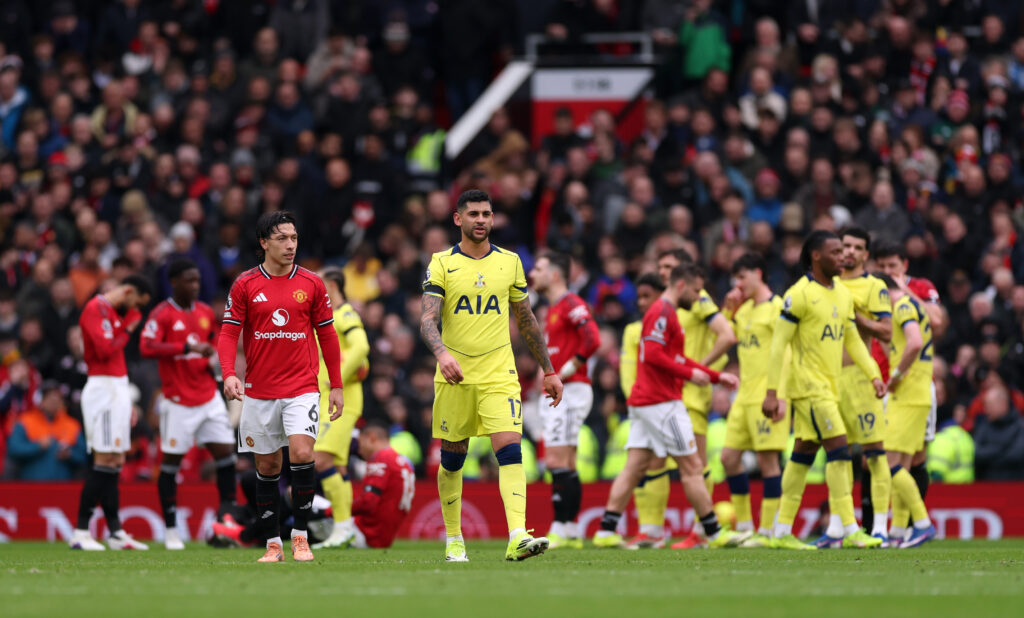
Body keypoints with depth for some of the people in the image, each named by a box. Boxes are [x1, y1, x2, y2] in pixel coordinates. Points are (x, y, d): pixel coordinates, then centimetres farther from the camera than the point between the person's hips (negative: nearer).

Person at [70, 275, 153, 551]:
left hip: (116, 389, 10)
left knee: (115, 463, 9)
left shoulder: (113, 311, 19)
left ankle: (115, 532, 11)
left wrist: (126, 403, 19)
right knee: (104, 463, -12)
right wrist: (127, 331, -6)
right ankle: (80, 532, -11)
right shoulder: (95, 309, -11)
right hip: (103, 390, -10)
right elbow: (105, 350, -22)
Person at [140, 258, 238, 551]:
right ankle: (171, 530, 8)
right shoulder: (162, 314, -8)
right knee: (171, 462, -1)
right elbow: (147, 347, -23)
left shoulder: (205, 312, 11)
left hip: (209, 398, 6)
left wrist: (215, 358, 7)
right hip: (178, 402, -6)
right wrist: (187, 348, -28)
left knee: (226, 452, -2)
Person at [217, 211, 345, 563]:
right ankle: (273, 543, 15)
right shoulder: (244, 285, 1)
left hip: (302, 388, -1)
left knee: (301, 453, -19)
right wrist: (229, 374, -17)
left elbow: (327, 335, 9)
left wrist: (336, 386, 7)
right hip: (259, 390, 1)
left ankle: (300, 536, -8)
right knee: (267, 467, 6)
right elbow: (229, 333, 0)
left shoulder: (311, 284, 3)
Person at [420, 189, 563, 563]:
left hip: (499, 376, 1)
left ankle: (517, 538, -26)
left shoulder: (509, 262, 8)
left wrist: (548, 371, 17)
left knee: (510, 451, -16)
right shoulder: (442, 264, 0)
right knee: (452, 459, 7)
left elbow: (527, 321, 17)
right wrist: (441, 353, -31)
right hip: (455, 377, -1)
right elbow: (428, 319, -11)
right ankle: (454, 541, 23)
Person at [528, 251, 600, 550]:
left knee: (558, 462, -13)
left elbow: (592, 339, -24)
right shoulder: (553, 308, 20)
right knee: (565, 465, 8)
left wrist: (569, 370, -18)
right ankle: (571, 533, 9)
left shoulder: (571, 304, -11)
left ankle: (561, 530, -13)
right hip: (557, 394, 10)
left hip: (571, 390, -10)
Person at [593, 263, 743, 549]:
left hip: (642, 402, 10)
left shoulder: (664, 312, 22)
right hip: (661, 402, -10)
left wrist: (717, 377, 25)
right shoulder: (663, 312, -11)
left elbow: (678, 359, 29)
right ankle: (714, 533, 1)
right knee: (692, 466, -3)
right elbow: (653, 354, -23)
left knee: (634, 468, 4)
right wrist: (690, 373, -16)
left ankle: (606, 531, -3)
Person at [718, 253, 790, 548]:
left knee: (767, 459, -6)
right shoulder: (744, 308, 16)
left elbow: (786, 353, -14)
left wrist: (780, 396, -20)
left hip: (766, 397, -9)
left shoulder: (775, 307, -9)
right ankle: (744, 526, 13)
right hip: (744, 396, 9)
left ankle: (768, 531, -3)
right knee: (729, 457, 6)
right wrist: (729, 310, 9)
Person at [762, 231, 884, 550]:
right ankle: (849, 530, -12)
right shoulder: (800, 294, -12)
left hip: (830, 386, 8)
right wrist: (771, 392, -15)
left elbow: (852, 340, 21)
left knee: (804, 453, 10)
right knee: (839, 450, -13)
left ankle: (782, 531, 14)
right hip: (809, 387, -8)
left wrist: (874, 375, 10)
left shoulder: (843, 294, 12)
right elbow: (778, 343, -12)